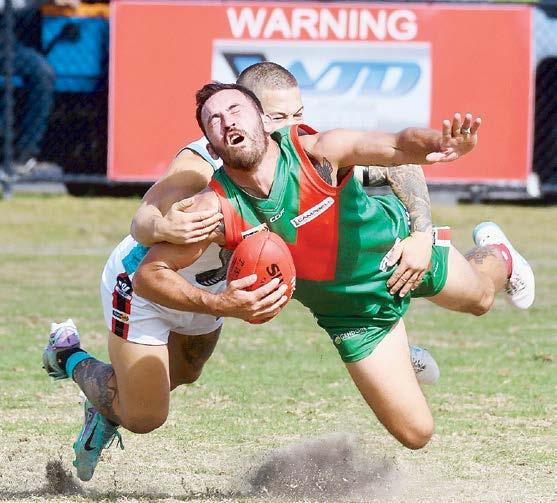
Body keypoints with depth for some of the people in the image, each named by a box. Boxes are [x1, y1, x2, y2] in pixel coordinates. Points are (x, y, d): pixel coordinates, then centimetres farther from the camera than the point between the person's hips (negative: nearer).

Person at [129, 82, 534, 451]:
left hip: (395, 239, -1)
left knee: (480, 297, 27)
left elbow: (395, 147, -48)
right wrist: (217, 304, -39)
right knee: (415, 433, 5)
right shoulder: (217, 209, -30)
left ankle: (495, 252, 65)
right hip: (352, 312, 1)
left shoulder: (315, 152, -34)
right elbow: (148, 275, -23)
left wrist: (439, 145, -71)